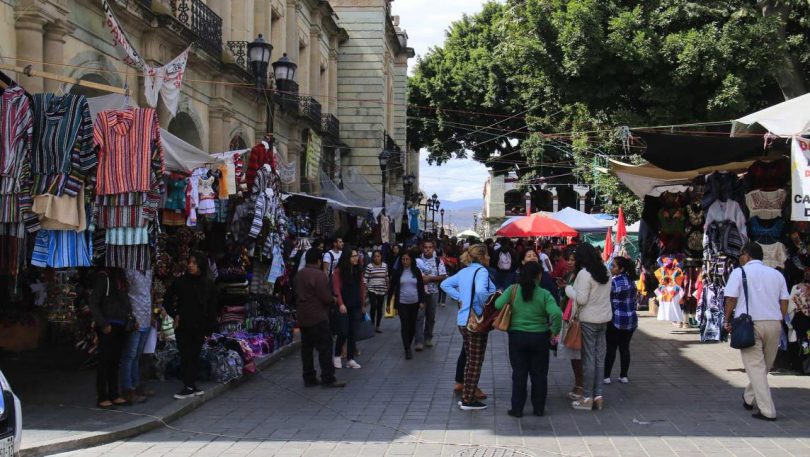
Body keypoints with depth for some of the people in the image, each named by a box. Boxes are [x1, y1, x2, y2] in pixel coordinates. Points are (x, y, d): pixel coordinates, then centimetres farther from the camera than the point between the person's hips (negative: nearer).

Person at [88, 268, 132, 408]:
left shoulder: (121, 277, 12)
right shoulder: (103, 277, -10)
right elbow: (93, 303, -11)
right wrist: (103, 324, -15)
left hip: (121, 326, 7)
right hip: (108, 327, -7)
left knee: (115, 361, 11)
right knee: (105, 361, 0)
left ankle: (114, 395, 18)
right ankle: (102, 397, 6)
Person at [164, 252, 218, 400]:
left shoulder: (208, 285, 1)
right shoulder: (180, 282, -2)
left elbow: (212, 309, 4)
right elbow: (167, 300, 9)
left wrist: (209, 328, -1)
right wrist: (175, 315, -1)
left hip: (199, 327, 1)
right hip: (183, 326, -1)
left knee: (195, 356, 8)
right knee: (186, 356, -4)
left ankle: (191, 387, 17)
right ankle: (188, 387, 0)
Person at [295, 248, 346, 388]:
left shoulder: (299, 275, 10)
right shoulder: (319, 274, -16)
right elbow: (326, 297, -19)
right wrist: (333, 300, 3)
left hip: (303, 317, 8)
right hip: (318, 318, -8)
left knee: (306, 347, 10)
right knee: (325, 347, -3)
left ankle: (309, 378, 13)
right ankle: (328, 378, -3)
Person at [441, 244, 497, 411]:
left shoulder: (464, 272, 11)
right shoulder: (481, 271, -14)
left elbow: (445, 284, 16)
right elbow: (481, 291, -33)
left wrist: (459, 298, 10)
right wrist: (486, 305, -16)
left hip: (463, 320, 8)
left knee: (470, 359, 18)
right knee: (475, 362, 1)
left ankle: (466, 396, 22)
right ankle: (468, 400, 5)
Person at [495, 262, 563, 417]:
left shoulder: (513, 290, -7)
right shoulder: (544, 294, -9)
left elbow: (498, 304, -16)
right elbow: (556, 313, -21)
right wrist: (555, 331, -6)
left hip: (517, 336, 1)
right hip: (539, 337, 0)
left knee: (519, 374, 8)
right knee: (539, 374, 12)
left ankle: (517, 409, 10)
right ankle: (539, 409, 18)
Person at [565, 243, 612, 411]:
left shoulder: (584, 274, -15)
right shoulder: (605, 273, 10)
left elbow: (581, 299, -18)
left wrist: (569, 289, -3)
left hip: (588, 320, -7)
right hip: (604, 318, 7)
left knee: (588, 359, -2)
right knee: (599, 358, 9)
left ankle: (587, 398, 2)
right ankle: (598, 395, 12)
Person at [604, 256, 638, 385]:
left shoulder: (614, 282, -16)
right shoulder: (631, 281, 4)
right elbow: (633, 299, 11)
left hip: (615, 320, -6)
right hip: (631, 319, 6)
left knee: (611, 348, 2)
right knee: (625, 348, 11)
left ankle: (607, 376, 5)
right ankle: (624, 376, 14)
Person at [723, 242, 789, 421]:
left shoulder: (740, 272, 1)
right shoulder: (777, 274, 13)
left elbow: (731, 299, -7)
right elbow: (784, 301, 8)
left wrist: (728, 321, 4)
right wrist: (779, 323, 17)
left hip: (750, 324, -4)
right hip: (774, 323, 4)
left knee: (755, 366, -3)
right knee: (765, 366, 18)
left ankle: (766, 410, -8)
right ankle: (749, 398, 32)